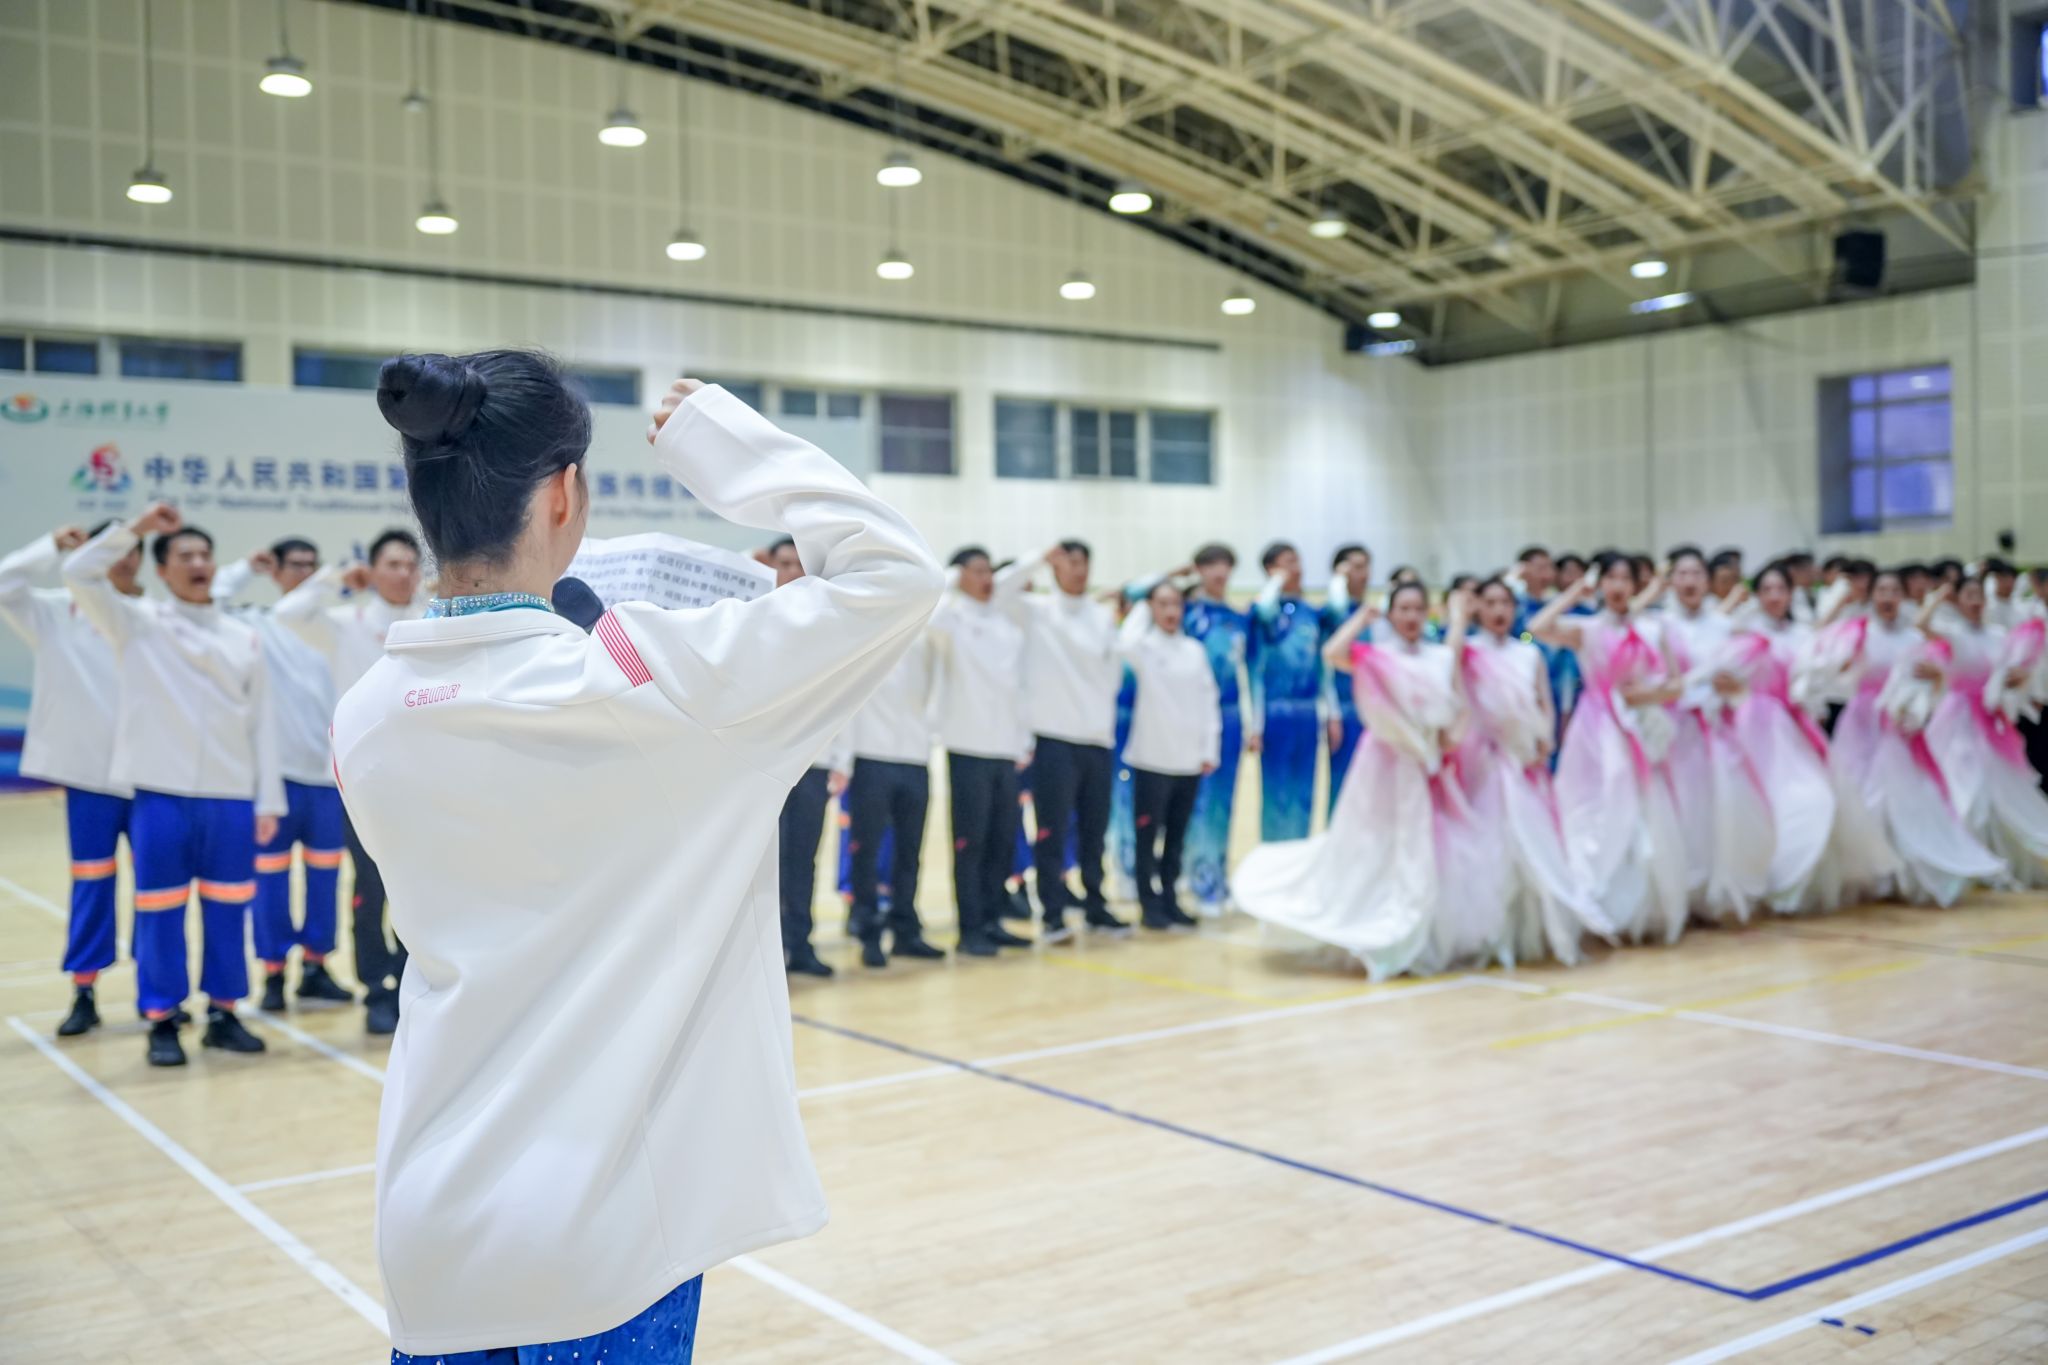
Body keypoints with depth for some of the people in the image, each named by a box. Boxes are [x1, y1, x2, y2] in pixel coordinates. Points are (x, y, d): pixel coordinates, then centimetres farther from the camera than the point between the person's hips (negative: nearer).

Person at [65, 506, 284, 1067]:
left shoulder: (244, 638, 10)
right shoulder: (139, 624, 4)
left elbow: (261, 723, 9)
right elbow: (79, 574, -10)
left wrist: (268, 801, 5)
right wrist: (137, 527, -9)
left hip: (231, 795, 2)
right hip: (161, 793, -2)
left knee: (227, 909, 7)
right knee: (160, 910, 2)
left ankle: (223, 1013, 19)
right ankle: (162, 1021, 12)